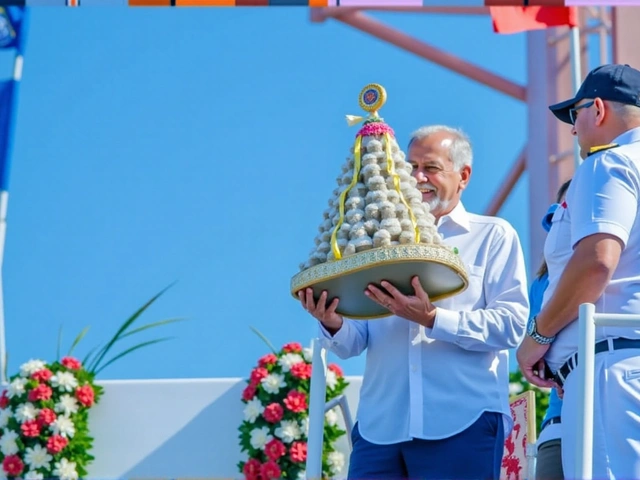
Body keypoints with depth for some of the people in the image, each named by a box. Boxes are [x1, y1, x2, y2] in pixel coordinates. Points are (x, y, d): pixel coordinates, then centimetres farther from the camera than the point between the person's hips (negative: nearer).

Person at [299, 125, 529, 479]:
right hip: (380, 426, 3)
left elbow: (511, 324, -6)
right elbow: (354, 342, 13)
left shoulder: (492, 236, 8)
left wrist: (433, 319, -19)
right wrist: (334, 325, -10)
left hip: (462, 424, -3)